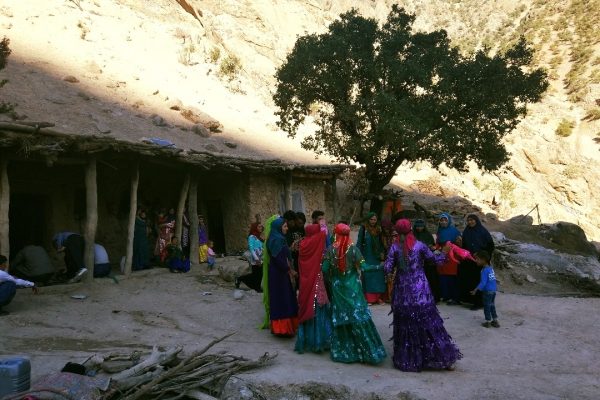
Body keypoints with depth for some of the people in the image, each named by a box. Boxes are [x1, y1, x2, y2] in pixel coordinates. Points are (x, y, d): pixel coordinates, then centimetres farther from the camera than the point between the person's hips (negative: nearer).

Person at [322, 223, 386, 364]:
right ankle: (368, 351, 3)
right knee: (358, 317, 1)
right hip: (353, 287, -1)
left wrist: (330, 279, 10)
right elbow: (362, 267, -13)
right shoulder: (353, 249, -10)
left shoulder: (330, 249, -6)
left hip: (337, 287, 2)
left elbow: (325, 269, -6)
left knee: (340, 317, 11)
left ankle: (342, 351, 17)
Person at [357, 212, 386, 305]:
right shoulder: (363, 228, -2)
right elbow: (359, 242, -4)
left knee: (378, 276, 3)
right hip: (367, 256, -4)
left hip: (376, 256, 4)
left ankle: (378, 297, 10)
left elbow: (381, 242, 14)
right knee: (368, 276, -3)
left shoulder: (378, 229, 11)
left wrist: (382, 253, 3)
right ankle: (368, 298, 0)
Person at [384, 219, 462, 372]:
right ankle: (444, 357, 11)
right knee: (428, 322, 6)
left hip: (402, 290, 0)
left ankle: (406, 360, 16)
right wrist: (444, 252, 19)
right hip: (420, 290, 0)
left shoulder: (395, 248, -6)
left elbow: (387, 269, -8)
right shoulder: (420, 245, -6)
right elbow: (435, 260, 1)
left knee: (405, 324, 9)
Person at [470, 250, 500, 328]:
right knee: (492, 305, 19)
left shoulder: (484, 270, -20)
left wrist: (475, 290, -19)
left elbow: (483, 283, -22)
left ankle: (488, 322, 16)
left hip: (487, 291, -8)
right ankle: (495, 321, 25)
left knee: (487, 306, 7)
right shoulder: (490, 268, 3)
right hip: (494, 290, 8)